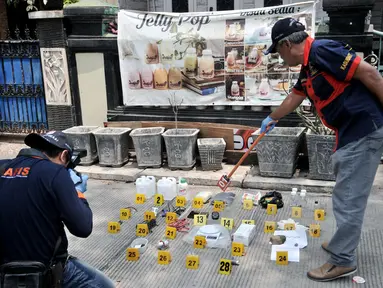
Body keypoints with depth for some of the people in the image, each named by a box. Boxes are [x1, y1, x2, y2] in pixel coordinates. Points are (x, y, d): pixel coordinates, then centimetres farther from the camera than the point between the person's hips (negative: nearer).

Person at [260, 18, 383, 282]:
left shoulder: (322, 51, -16)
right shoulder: (308, 68, 14)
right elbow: (293, 99, 31)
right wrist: (272, 119, 46)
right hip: (350, 133, 10)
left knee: (349, 199, -2)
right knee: (347, 196, 18)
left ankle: (342, 260, 10)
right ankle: (343, 244, 32)